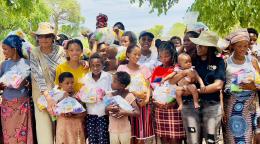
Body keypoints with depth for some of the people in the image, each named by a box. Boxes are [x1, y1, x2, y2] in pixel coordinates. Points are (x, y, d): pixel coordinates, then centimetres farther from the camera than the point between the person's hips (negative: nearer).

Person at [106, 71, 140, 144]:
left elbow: (137, 112, -19)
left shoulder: (129, 96, -15)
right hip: (113, 129, 3)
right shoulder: (111, 95, -2)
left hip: (125, 129, -3)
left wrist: (124, 112, -31)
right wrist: (109, 108, -20)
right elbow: (105, 109, 2)